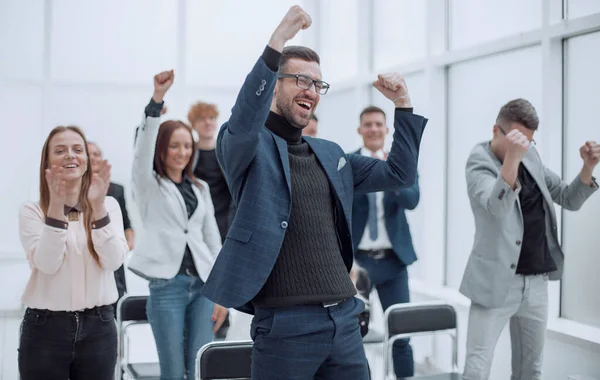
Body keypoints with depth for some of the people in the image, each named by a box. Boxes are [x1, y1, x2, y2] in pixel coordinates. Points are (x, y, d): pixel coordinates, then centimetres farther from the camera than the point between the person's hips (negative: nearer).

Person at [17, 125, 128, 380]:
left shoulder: (109, 205, 3)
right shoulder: (31, 210, -2)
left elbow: (114, 261, -10)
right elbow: (47, 264, -15)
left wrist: (98, 207, -20)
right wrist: (56, 206, -22)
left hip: (98, 327, 2)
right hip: (45, 328, -2)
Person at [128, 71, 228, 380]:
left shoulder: (200, 188, 14)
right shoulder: (148, 184, 3)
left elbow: (213, 239, 12)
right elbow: (143, 148, -17)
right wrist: (157, 99, -29)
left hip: (203, 284, 3)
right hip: (167, 284, -3)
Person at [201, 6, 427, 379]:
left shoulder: (330, 153, 16)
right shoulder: (249, 147, -3)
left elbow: (399, 174, 19)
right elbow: (243, 123, -26)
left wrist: (403, 105, 9)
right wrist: (277, 42, -32)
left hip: (345, 318, 6)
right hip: (286, 324, -6)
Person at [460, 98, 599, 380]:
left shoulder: (530, 156, 7)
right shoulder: (479, 162, -11)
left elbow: (568, 200, 12)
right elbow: (498, 208, -31)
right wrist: (511, 157, -43)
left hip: (536, 281, 6)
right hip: (497, 282, -6)